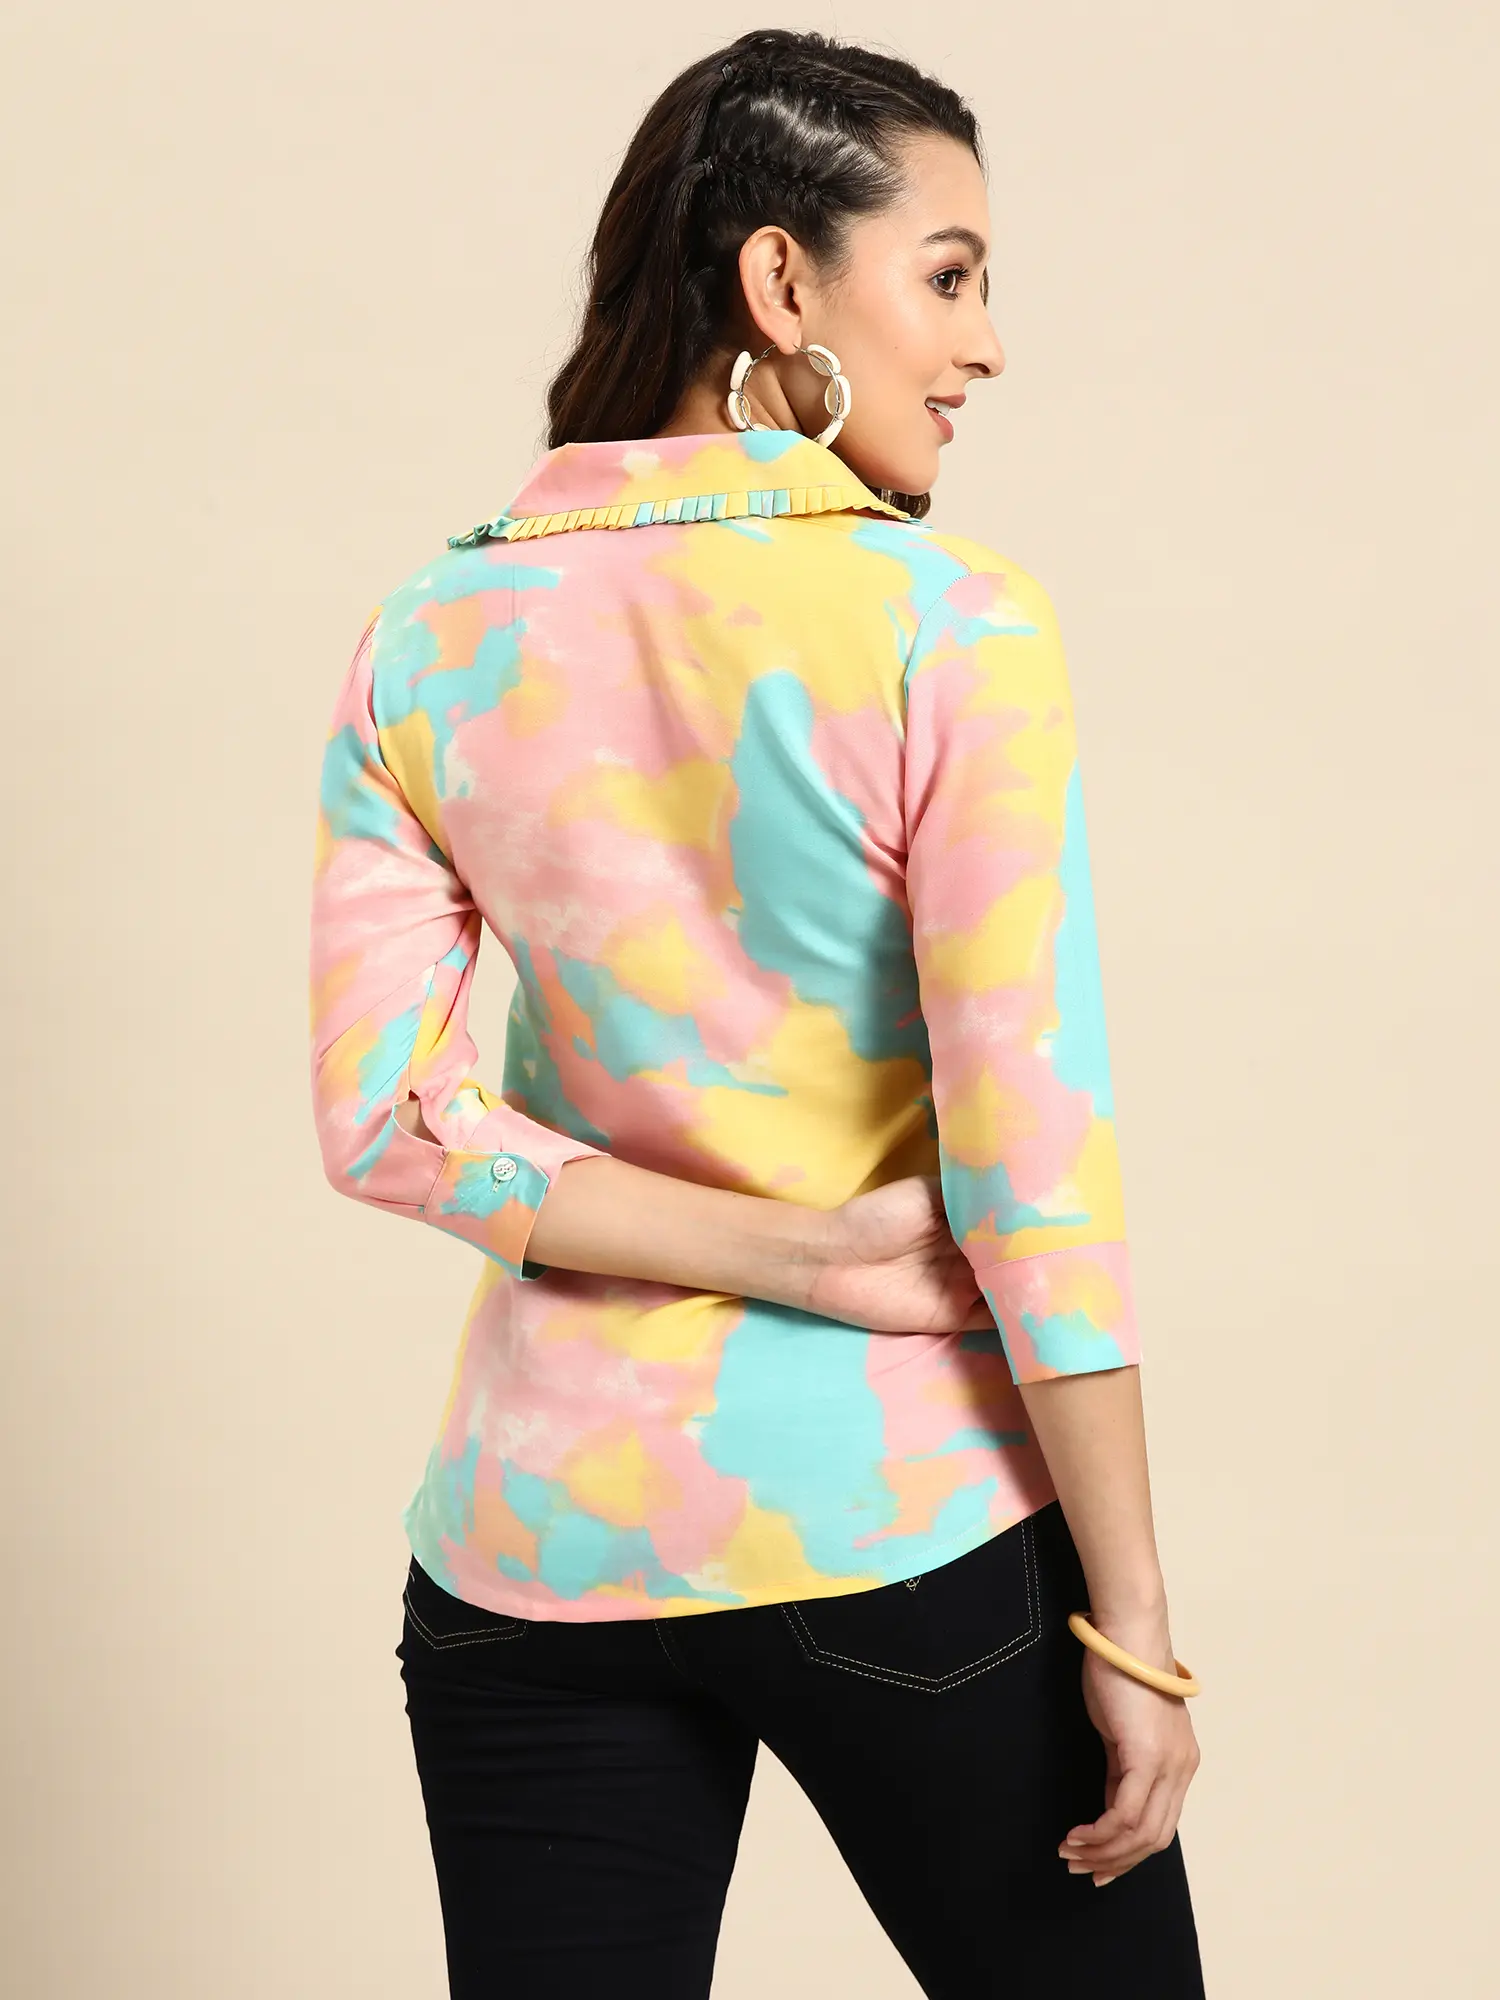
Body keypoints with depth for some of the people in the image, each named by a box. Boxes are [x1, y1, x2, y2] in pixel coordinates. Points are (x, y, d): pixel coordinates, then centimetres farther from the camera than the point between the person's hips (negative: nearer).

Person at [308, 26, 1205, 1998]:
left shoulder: (429, 644, 1)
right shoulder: (948, 622, -12)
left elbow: (381, 1119, -6)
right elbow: (1032, 1152, -14)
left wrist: (792, 1250, -8)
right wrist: (1132, 1626, -9)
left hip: (542, 1547, 4)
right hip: (910, 1523, -3)